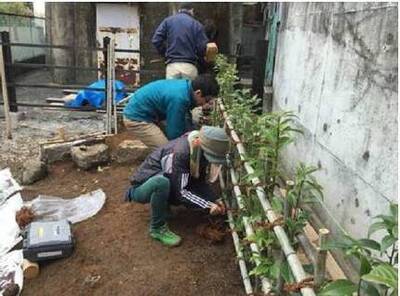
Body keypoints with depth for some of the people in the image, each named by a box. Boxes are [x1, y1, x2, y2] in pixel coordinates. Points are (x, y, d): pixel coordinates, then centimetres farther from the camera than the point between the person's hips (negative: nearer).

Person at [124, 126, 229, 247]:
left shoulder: (200, 150, -9)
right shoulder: (181, 152, -33)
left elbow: (200, 182, -1)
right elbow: (180, 192, -31)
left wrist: (215, 200, -14)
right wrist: (208, 205, -31)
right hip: (143, 184, -8)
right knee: (162, 182, -38)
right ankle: (158, 228, -16)